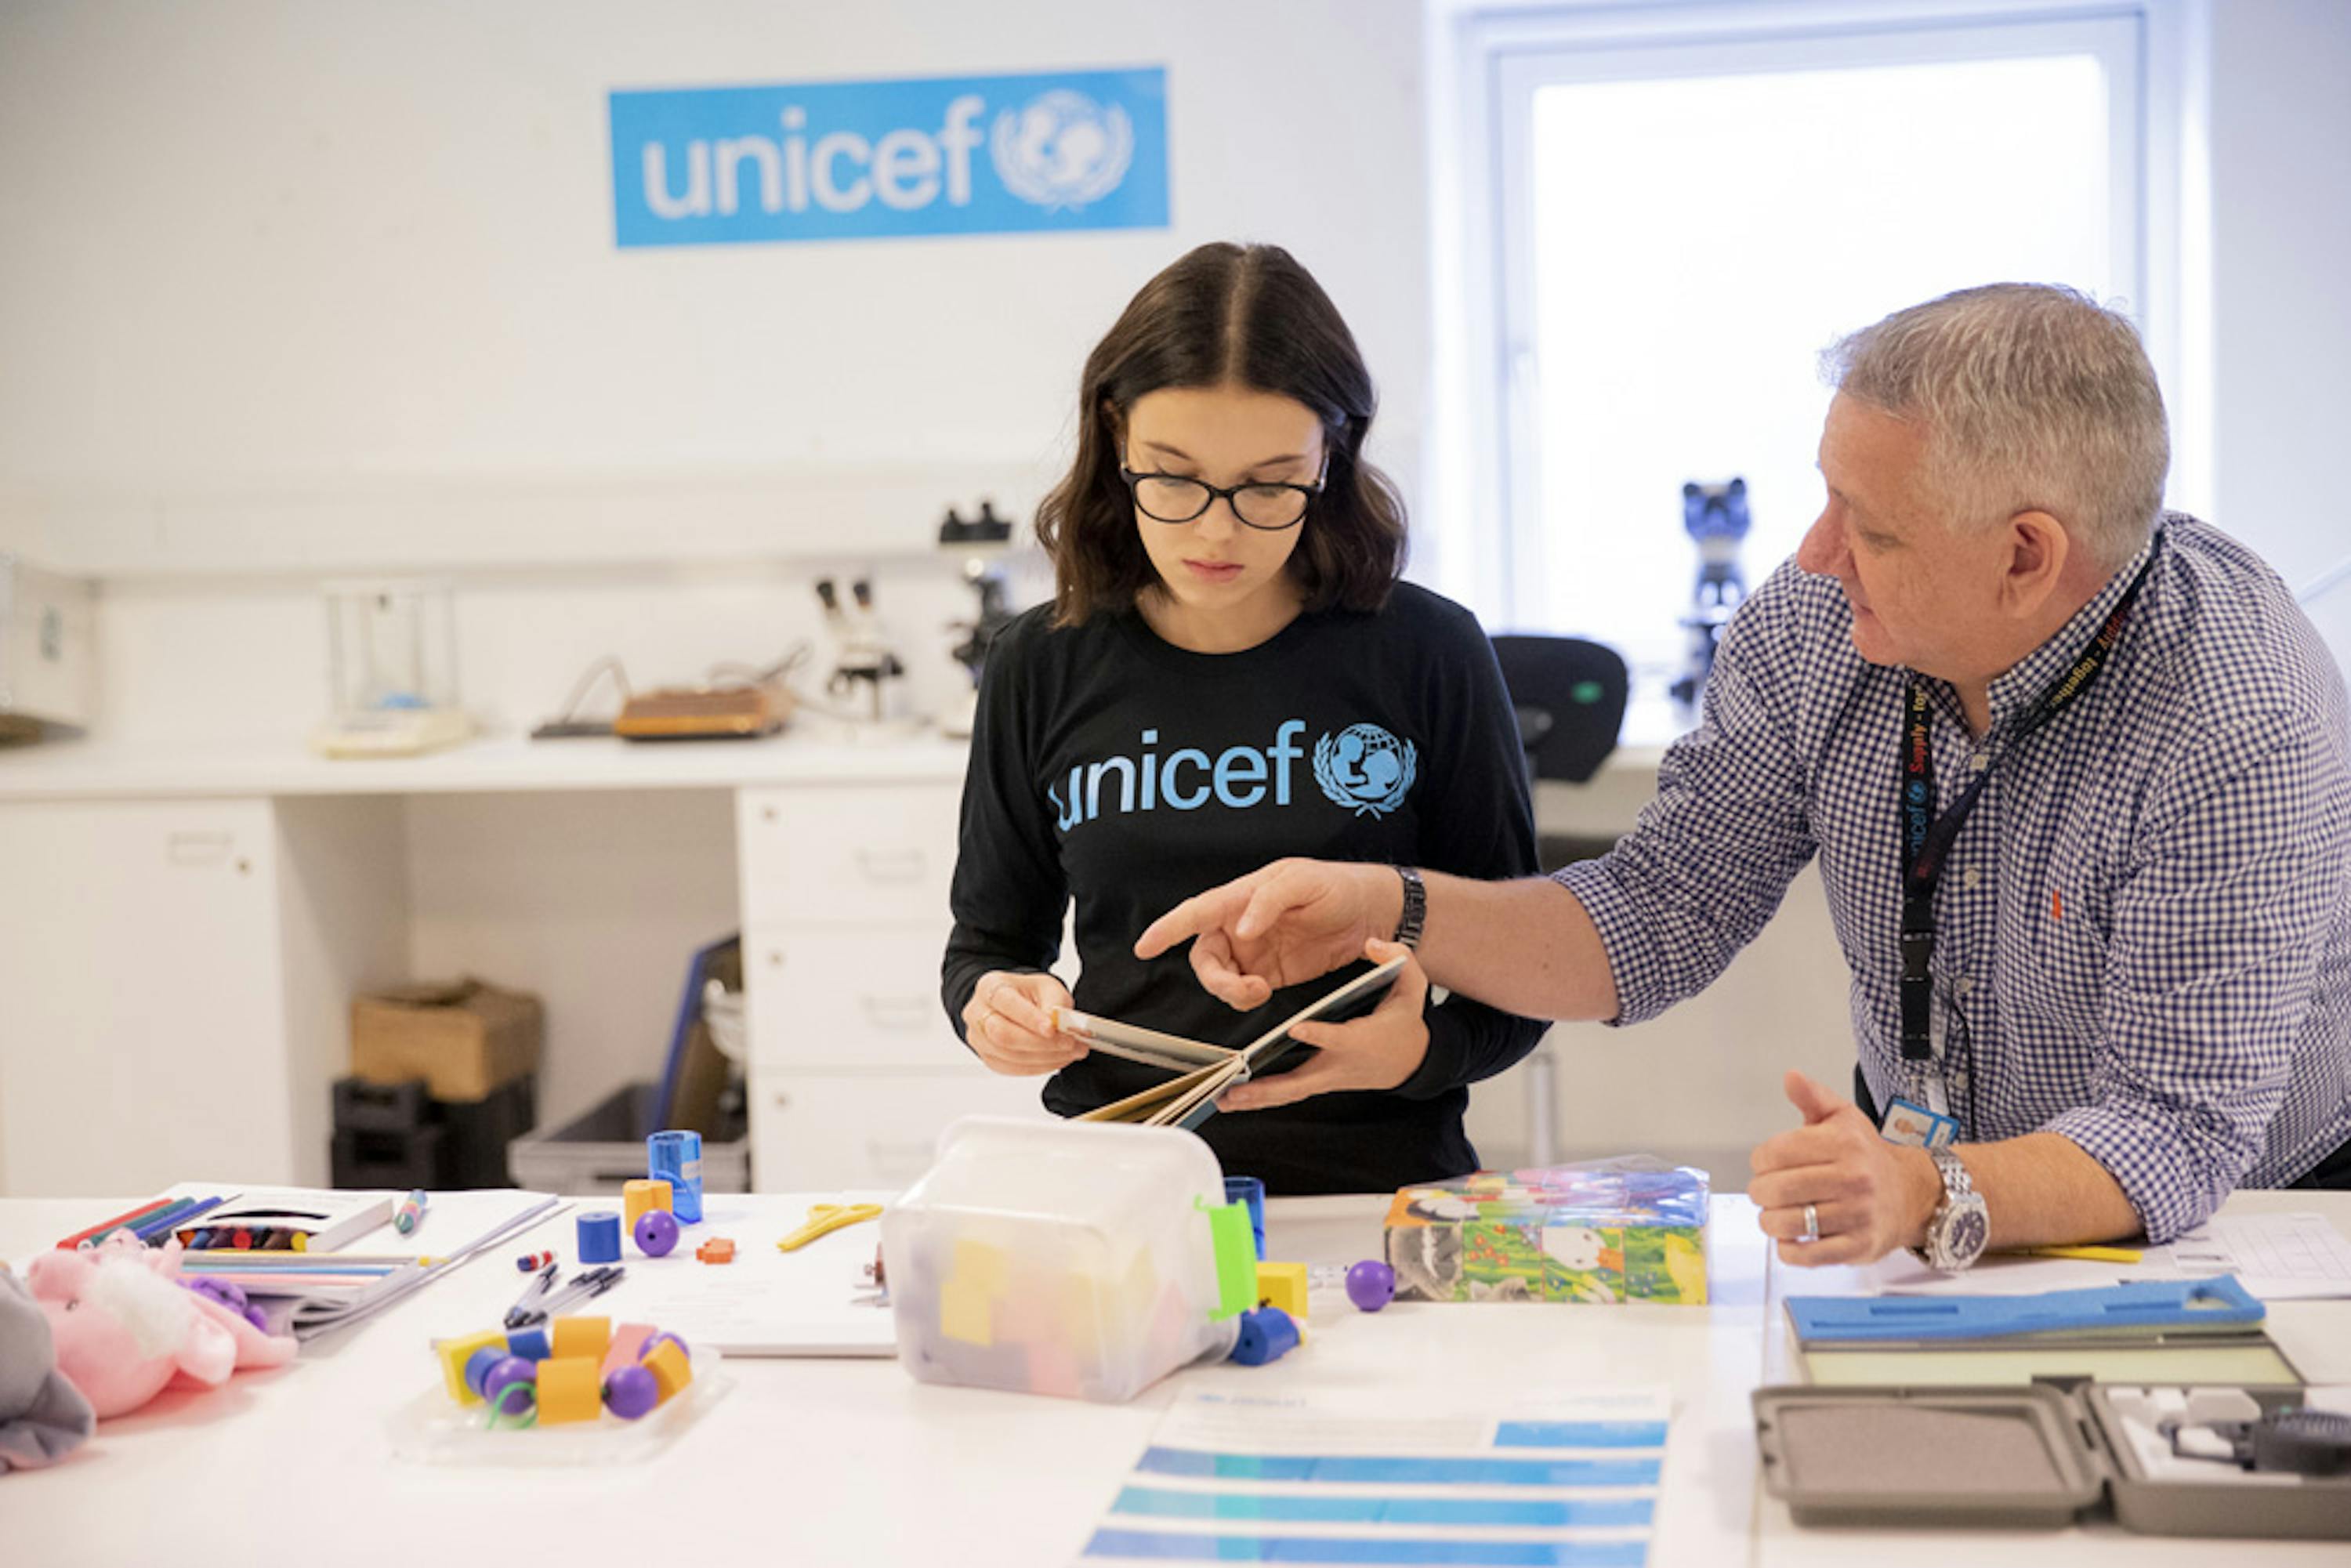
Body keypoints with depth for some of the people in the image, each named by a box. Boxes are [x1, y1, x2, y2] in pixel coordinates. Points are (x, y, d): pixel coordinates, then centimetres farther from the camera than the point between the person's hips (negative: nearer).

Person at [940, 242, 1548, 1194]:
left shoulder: (1426, 656, 1)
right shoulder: (1045, 668, 7)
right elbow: (990, 939, 18)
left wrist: (1419, 1050, -15)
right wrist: (995, 1006, -4)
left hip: (1374, 1183, -3)